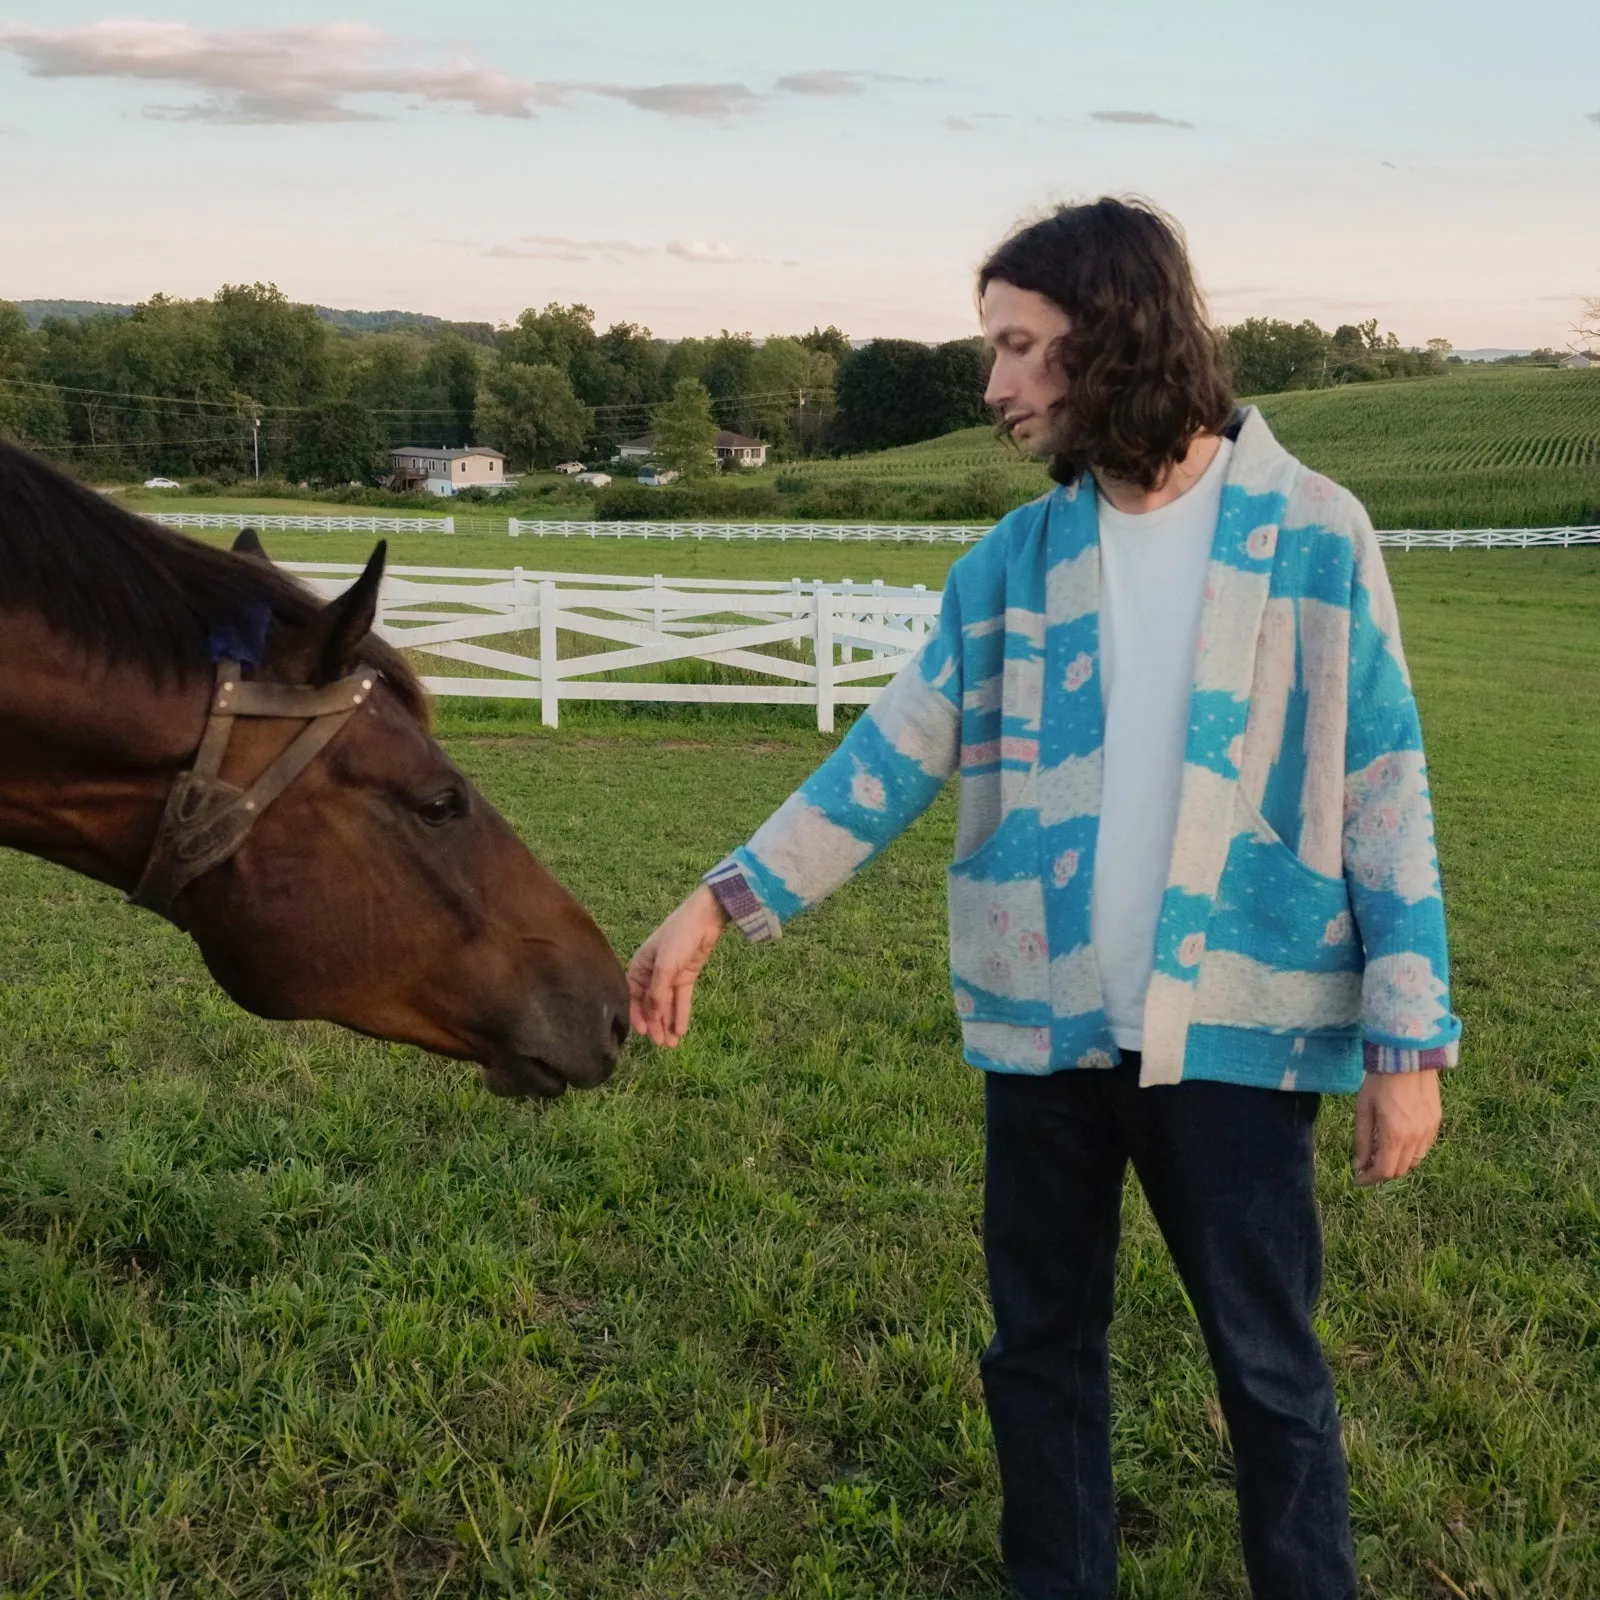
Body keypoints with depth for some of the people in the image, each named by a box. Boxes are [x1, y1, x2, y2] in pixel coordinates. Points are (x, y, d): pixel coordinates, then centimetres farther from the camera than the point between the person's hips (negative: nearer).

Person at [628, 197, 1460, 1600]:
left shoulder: (1314, 539, -6)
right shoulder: (1014, 562, 3)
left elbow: (1385, 800, -5)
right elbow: (890, 760, 2)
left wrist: (1411, 1039, -7)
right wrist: (720, 905, -6)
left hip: (1235, 1029, -3)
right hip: (1043, 1024, 4)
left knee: (1270, 1363, 10)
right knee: (1042, 1350, 16)